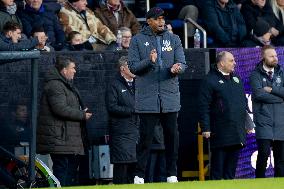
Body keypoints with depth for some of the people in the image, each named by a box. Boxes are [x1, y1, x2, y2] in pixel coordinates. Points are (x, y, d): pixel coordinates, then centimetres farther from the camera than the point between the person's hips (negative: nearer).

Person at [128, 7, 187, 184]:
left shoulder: (174, 39, 11)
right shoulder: (138, 40, 4)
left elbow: (182, 63, 4)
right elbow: (133, 67, -2)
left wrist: (177, 68, -20)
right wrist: (149, 61, -20)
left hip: (170, 96, 3)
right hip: (147, 97, -3)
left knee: (172, 135, 4)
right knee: (146, 136, -3)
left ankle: (172, 175, 11)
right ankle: (139, 176, 2)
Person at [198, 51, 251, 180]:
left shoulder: (237, 79, 17)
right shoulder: (209, 81, -6)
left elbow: (244, 101, 23)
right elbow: (203, 107, -10)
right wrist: (205, 128, -15)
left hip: (237, 132, 7)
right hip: (220, 134, -7)